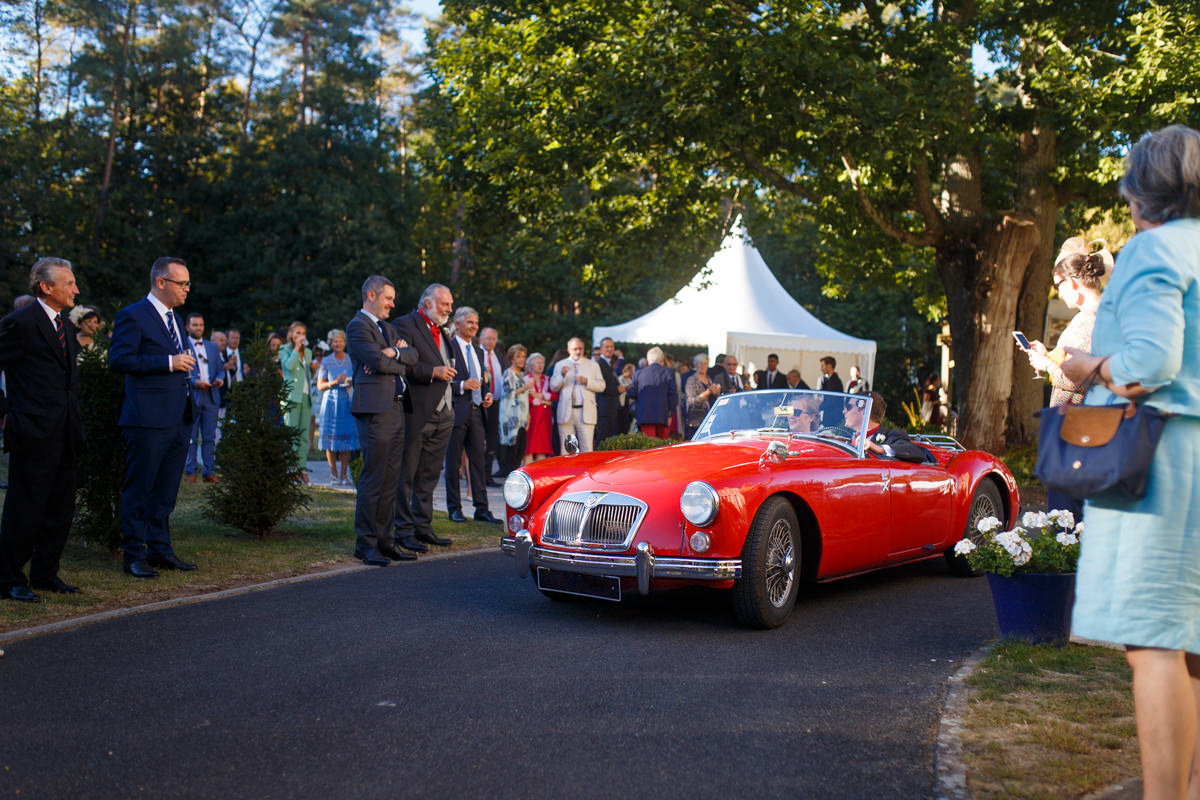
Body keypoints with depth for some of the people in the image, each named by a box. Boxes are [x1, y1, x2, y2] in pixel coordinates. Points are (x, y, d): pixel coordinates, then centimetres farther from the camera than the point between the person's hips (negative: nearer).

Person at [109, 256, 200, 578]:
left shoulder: (176, 319, 19)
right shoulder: (132, 316, -7)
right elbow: (118, 360, -18)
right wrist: (169, 362, -20)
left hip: (179, 419, 8)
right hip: (149, 419, -8)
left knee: (166, 490, 12)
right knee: (138, 490, -1)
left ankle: (160, 549, 20)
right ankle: (134, 555, 6)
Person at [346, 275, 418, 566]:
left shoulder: (386, 327, 23)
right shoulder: (358, 326, -4)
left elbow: (412, 356, 10)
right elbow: (377, 361, -17)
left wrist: (393, 352, -9)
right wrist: (400, 363, 0)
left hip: (396, 409, 9)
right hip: (374, 411, -9)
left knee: (390, 481, 8)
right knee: (372, 480, -6)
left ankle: (384, 540, 14)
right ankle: (366, 544, 0)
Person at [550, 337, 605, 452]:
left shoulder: (593, 365, 13)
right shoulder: (560, 365, 14)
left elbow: (601, 386, 7)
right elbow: (553, 387, 6)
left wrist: (587, 381, -9)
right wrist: (562, 375, -11)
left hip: (586, 412, -1)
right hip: (566, 412, 1)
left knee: (587, 449, -6)